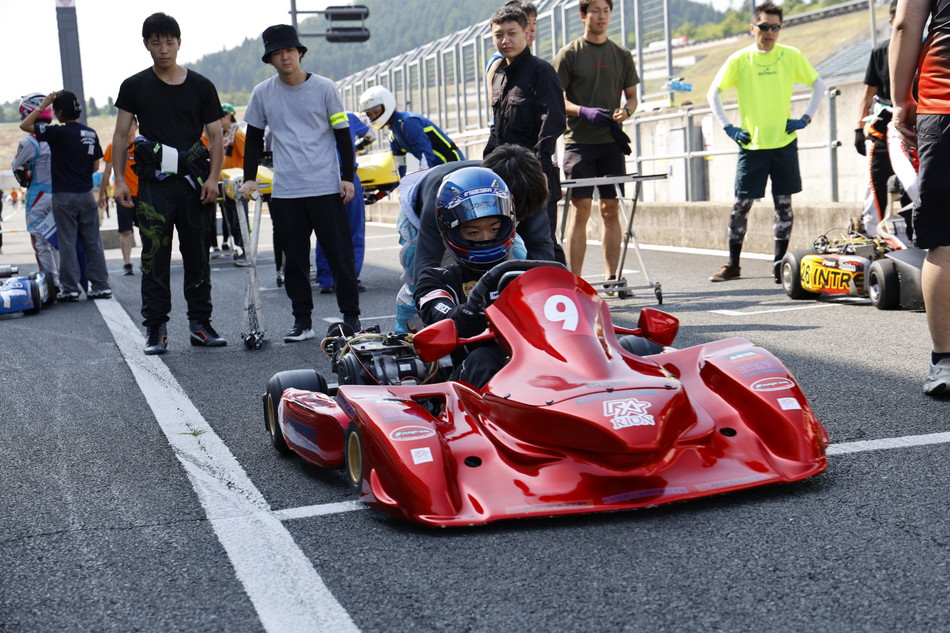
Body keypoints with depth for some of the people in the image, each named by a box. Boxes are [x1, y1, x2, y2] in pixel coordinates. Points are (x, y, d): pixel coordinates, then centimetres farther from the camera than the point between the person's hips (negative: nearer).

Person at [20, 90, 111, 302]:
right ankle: (101, 286, 9)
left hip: (64, 195, -5)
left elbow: (25, 125, -7)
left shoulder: (58, 133, -12)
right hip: (86, 193, 5)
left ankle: (70, 289, 2)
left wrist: (43, 105, -2)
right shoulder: (91, 134, 4)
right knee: (93, 241, 8)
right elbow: (95, 167, 9)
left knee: (67, 243, 1)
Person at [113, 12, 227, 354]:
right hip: (153, 184, -1)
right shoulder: (134, 87, 7)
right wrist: (119, 180, 0)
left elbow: (215, 135, 8)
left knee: (198, 256, 5)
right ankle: (155, 330, 2)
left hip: (193, 183, 1)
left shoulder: (201, 86, 8)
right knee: (155, 259, -3)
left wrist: (212, 177, -4)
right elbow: (120, 136, 9)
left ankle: (200, 325, 13)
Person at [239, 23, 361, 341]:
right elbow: (254, 139, 16)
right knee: (294, 260, 5)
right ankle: (302, 321, 13)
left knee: (340, 255, 1)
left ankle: (351, 316, 10)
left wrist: (348, 177, -2)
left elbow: (343, 134, 4)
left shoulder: (325, 88, 1)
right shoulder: (262, 94, 6)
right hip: (285, 192, 2)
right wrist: (250, 178, 8)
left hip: (326, 187, -2)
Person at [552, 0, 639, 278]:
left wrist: (626, 112, -7)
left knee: (611, 210, 4)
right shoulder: (569, 54, 1)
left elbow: (632, 96, 16)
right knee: (580, 209, -7)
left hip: (612, 142, 3)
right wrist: (584, 111, -18)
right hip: (579, 141, -3)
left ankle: (612, 278, 10)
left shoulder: (621, 55, 11)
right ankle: (574, 280, -4)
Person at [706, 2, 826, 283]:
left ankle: (780, 263, 12)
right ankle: (732, 264, 10)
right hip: (751, 144, -1)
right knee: (741, 204, 0)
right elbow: (713, 94, 5)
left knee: (784, 202, 3)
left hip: (785, 143, 1)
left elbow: (819, 85, 11)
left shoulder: (791, 56, 1)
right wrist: (729, 128, -3)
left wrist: (805, 118, 0)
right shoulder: (739, 60, -1)